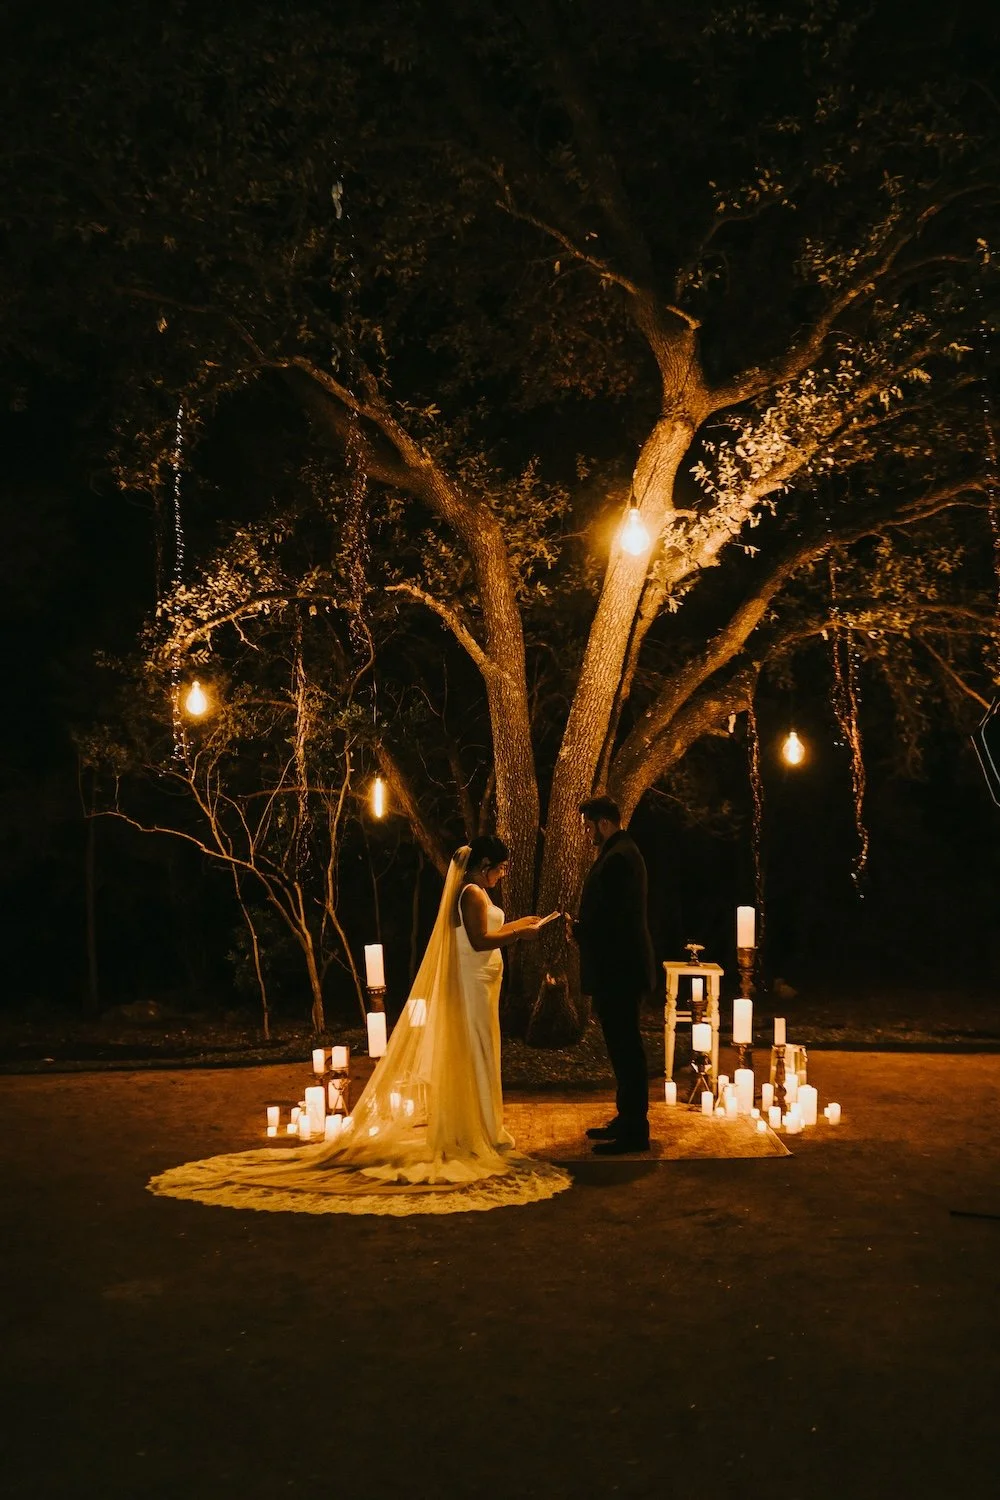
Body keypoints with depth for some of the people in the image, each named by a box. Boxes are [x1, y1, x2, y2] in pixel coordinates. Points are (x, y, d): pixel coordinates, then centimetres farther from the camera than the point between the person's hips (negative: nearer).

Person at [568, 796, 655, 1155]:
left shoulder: (617, 858, -19)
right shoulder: (622, 852, 15)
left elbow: (609, 917, -24)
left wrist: (578, 928, -8)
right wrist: (582, 926, 9)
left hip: (618, 968, -11)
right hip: (620, 966, 11)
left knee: (624, 1047, -5)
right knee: (623, 1045, 16)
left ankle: (634, 1131, 0)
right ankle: (627, 1120, 25)